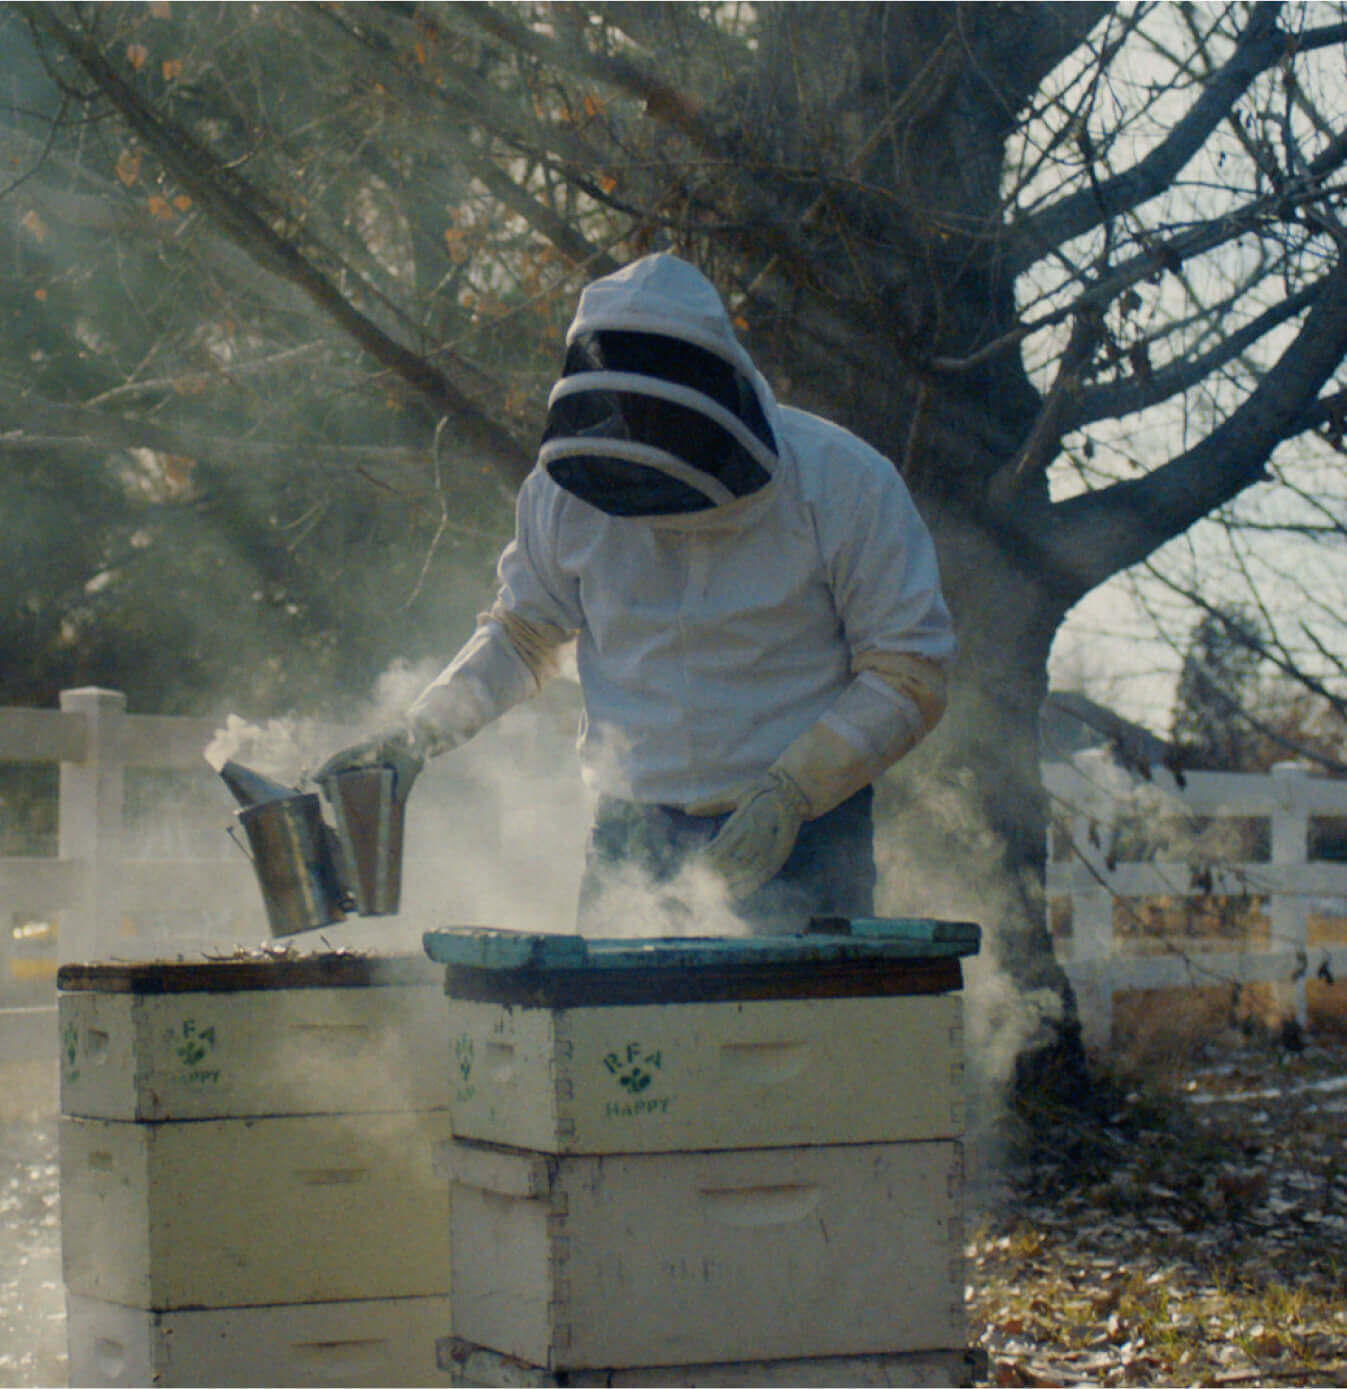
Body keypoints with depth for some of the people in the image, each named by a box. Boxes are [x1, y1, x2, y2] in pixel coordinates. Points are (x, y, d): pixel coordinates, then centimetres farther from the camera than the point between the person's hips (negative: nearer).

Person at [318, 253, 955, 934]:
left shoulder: (843, 484, -11)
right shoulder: (568, 490, -2)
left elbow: (908, 678, -7)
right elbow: (521, 633, 17)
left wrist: (790, 793, -17)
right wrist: (421, 732, 3)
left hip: (803, 838, -2)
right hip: (634, 837, 3)